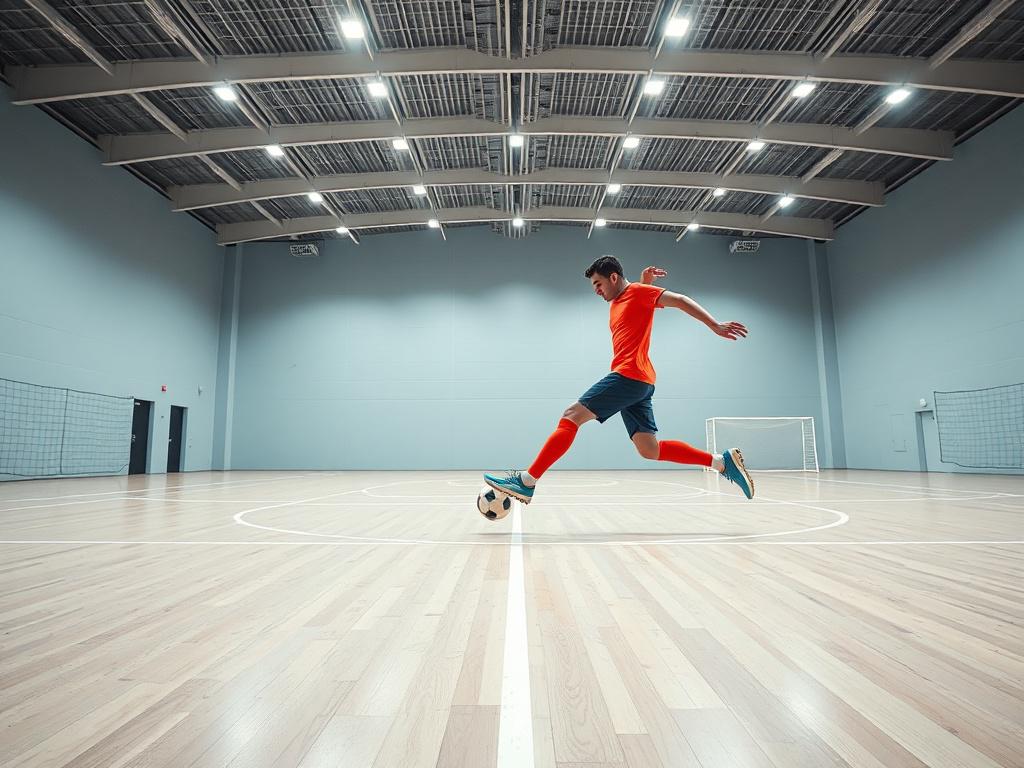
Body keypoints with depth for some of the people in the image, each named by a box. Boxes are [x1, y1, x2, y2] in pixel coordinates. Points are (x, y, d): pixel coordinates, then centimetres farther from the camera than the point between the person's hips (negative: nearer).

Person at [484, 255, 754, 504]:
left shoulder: (637, 291, 2)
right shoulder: (615, 304, 26)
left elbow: (680, 300, -4)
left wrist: (715, 325, -13)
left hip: (629, 376, -10)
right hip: (639, 383, 10)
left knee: (571, 416, -12)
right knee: (650, 450, 5)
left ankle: (526, 482, -13)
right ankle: (723, 461, 9)